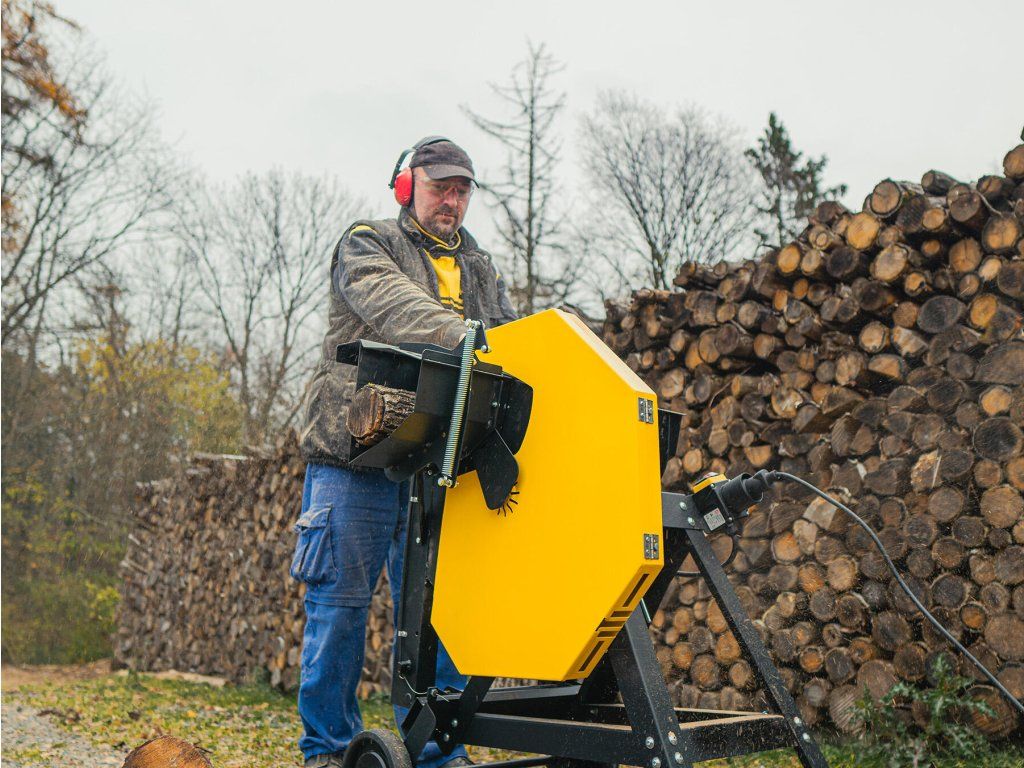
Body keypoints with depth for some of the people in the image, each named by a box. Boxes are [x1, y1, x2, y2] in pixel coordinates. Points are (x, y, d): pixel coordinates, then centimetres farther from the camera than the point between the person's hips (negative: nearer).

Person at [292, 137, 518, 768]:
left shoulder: (480, 270, 22)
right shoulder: (367, 247, 5)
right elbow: (392, 304, -18)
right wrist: (461, 336, -35)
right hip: (358, 459, -4)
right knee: (341, 600, 2)